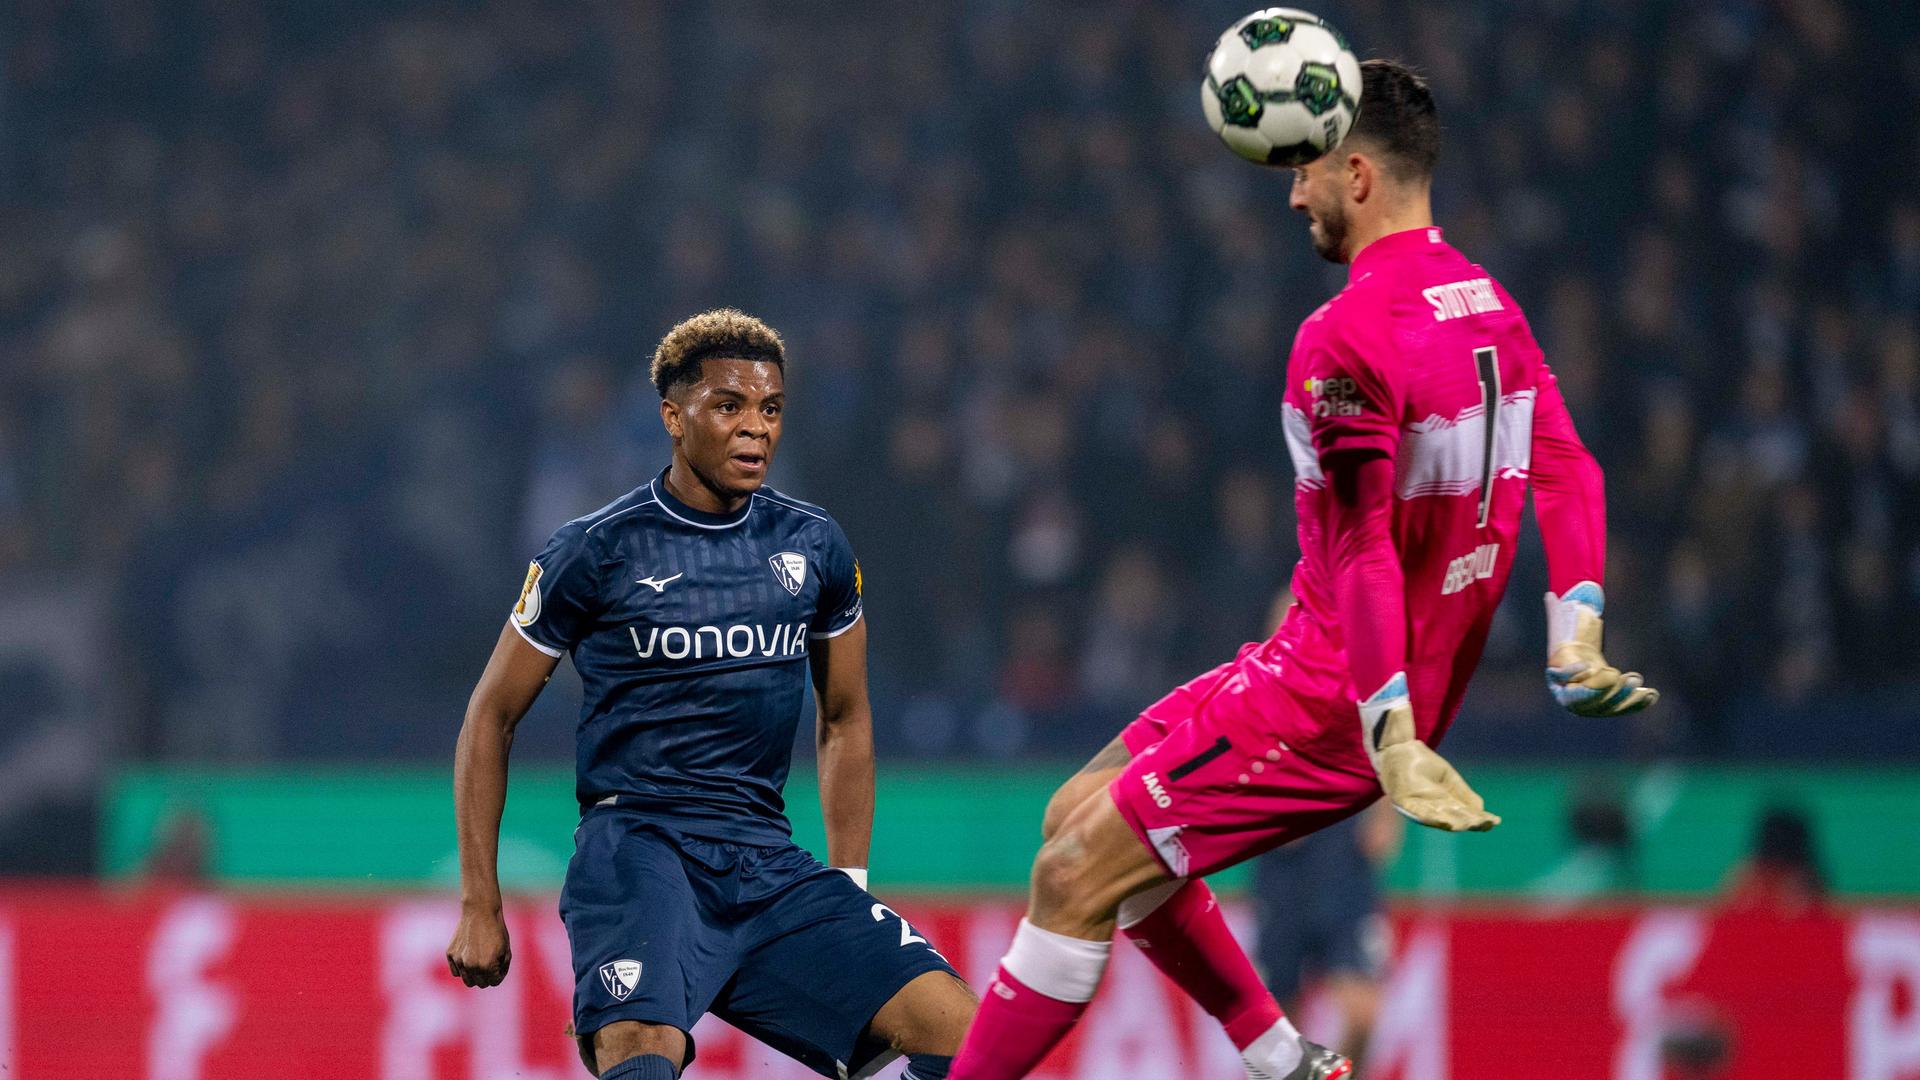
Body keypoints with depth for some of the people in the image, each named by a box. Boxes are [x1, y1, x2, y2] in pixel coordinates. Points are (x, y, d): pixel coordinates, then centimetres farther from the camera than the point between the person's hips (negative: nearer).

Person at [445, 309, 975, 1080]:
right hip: (636, 841, -5)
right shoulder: (597, 550, -2)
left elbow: (845, 721, 23)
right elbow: (491, 717, 5)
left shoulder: (814, 548, 10)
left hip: (768, 863, 5)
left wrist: (849, 894, 16)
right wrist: (479, 907, 1)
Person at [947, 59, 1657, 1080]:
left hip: (1333, 696, -9)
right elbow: (1567, 471, 8)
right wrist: (1575, 643, 5)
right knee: (1083, 815, 16)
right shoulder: (1488, 304, 8)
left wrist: (1393, 736, -29)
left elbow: (1364, 552, -25)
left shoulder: (1347, 340, -21)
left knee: (1074, 878, -8)